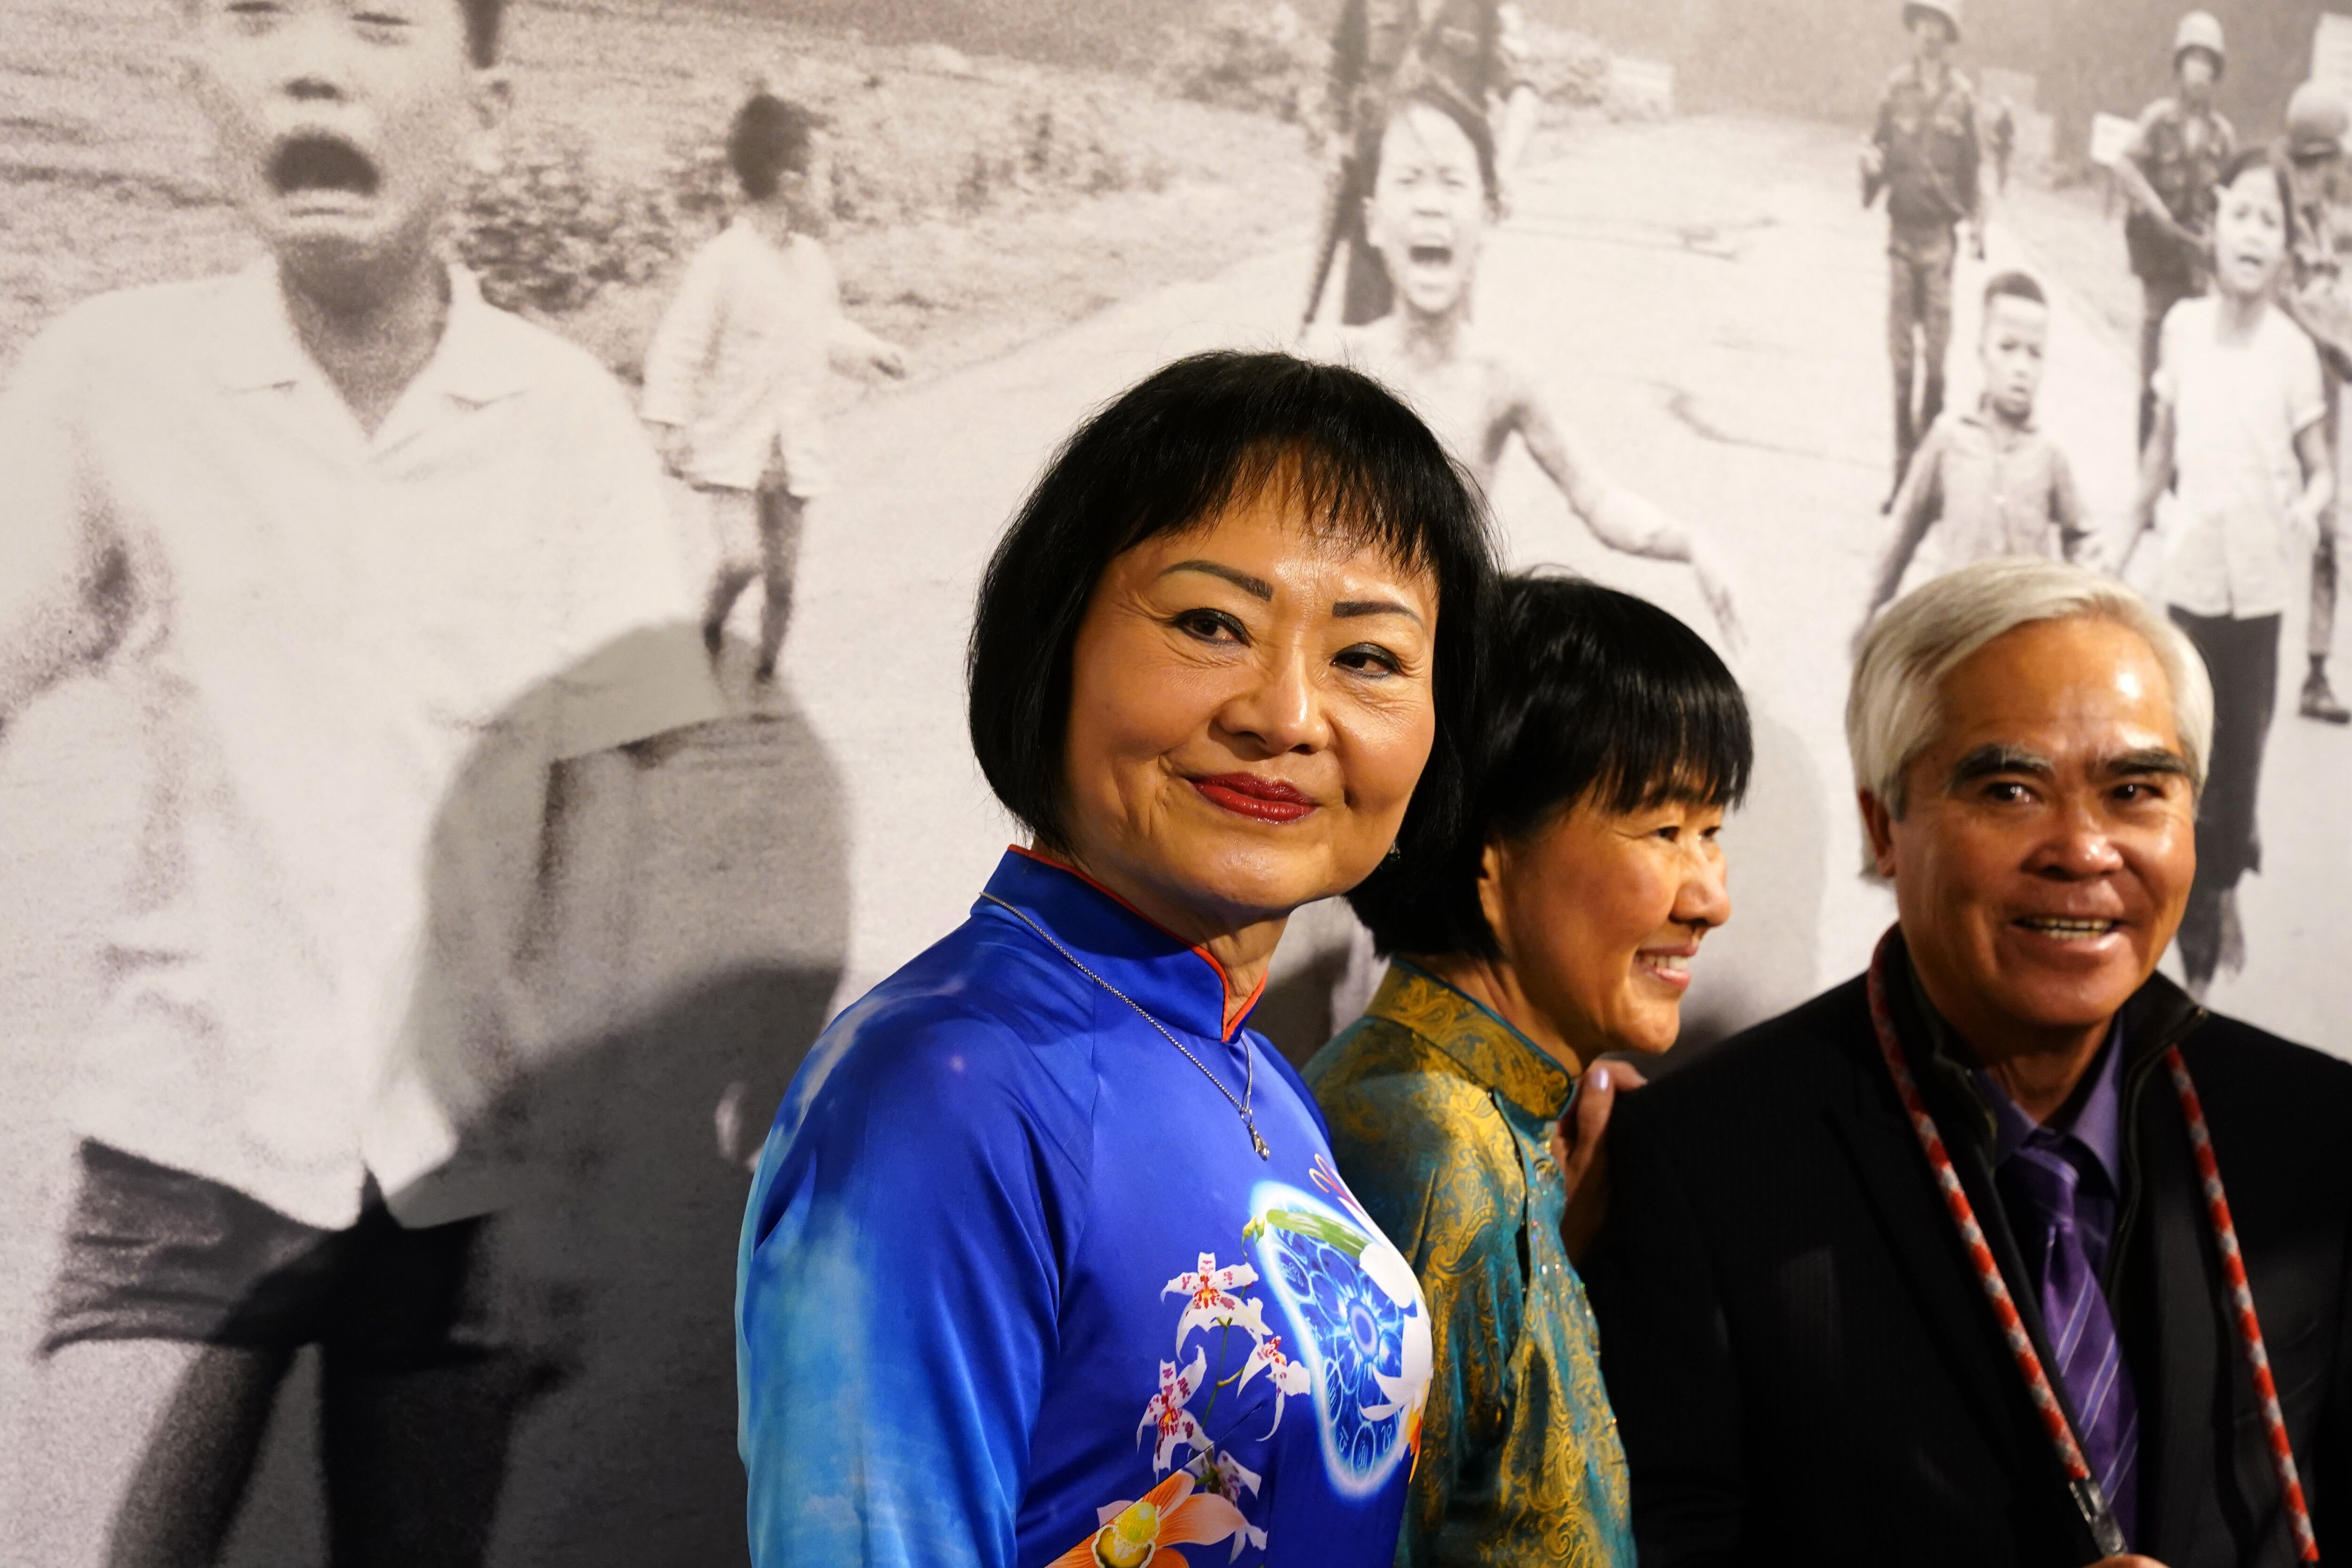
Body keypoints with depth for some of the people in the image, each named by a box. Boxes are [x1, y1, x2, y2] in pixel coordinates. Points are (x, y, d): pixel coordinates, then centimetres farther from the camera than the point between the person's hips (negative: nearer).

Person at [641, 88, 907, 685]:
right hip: (731, 448, -5)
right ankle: (710, 626, 11)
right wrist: (670, 423, -17)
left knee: (782, 577, 7)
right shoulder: (722, 263, -15)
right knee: (742, 558, -18)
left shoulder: (813, 260, 5)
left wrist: (873, 350, 11)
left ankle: (767, 671, 21)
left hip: (794, 451, 5)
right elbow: (676, 349, -12)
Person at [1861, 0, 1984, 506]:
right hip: (1901, 231, 2)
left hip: (1940, 232, -2)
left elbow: (1972, 170, 5)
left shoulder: (1962, 96, -1)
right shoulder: (1896, 88, 4)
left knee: (1935, 355, -2)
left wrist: (1977, 226, -4)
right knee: (1901, 354, 5)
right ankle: (1903, 469, 12)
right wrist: (1871, 165, -11)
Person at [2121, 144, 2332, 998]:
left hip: (2259, 586, -1)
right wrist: (2124, 544, 11)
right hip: (2190, 577, 1)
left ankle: (2227, 889, 35)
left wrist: (2313, 503, -26)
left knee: (2241, 759, 9)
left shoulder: (2294, 350, -11)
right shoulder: (2183, 326, -4)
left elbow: (2321, 467, -4)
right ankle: (2198, 955, 20)